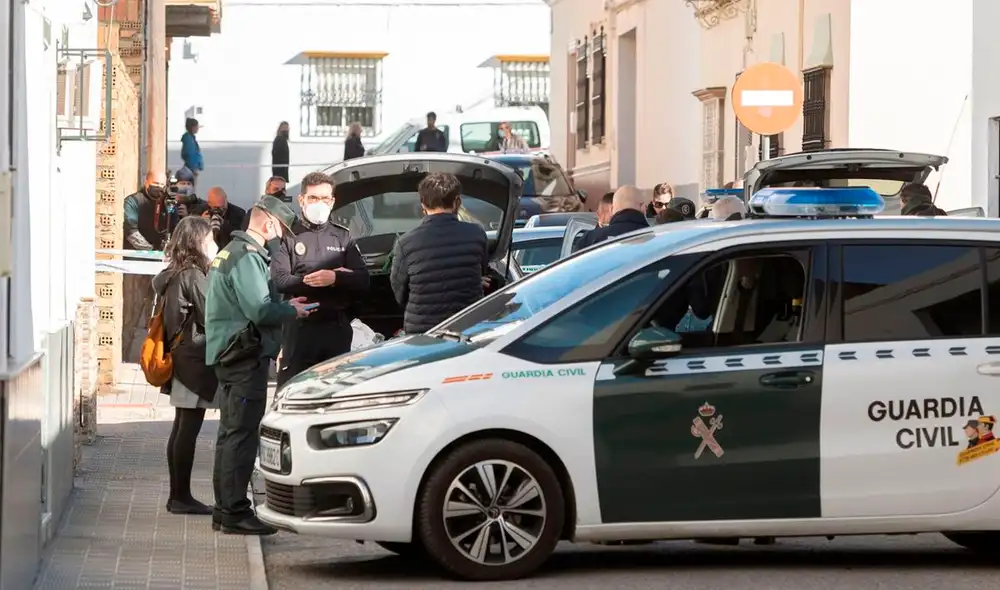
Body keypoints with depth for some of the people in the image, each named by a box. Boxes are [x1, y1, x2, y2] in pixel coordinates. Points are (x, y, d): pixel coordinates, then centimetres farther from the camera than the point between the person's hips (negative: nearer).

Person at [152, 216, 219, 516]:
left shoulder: (174, 275, 13)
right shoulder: (194, 276, -15)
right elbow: (212, 317, -15)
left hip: (180, 357, 10)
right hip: (195, 360, -10)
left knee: (181, 427, 12)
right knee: (189, 428, -6)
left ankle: (177, 496, 15)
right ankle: (182, 497, -5)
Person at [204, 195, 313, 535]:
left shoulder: (232, 252, 19)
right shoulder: (248, 257, -15)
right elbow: (260, 310, -24)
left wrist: (283, 305, 15)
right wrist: (291, 311, -8)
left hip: (231, 355, 11)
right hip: (245, 357, -11)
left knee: (231, 433, 15)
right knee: (242, 434, -10)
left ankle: (225, 509, 20)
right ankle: (235, 511, -11)